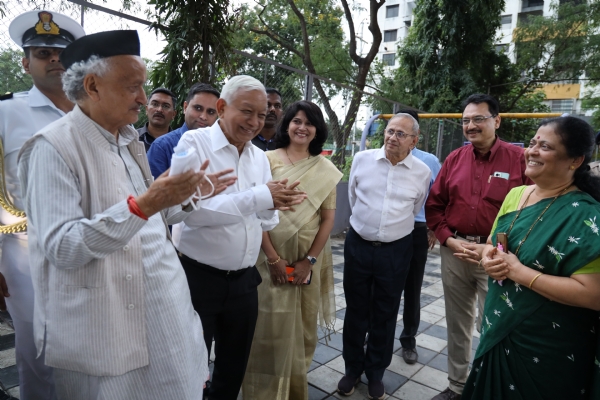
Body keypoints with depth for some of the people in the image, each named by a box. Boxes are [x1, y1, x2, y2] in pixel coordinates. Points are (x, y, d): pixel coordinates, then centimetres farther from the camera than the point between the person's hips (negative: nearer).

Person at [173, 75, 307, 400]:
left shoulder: (260, 157, 6)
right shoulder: (194, 143, -11)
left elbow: (267, 223, 6)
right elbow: (192, 209, -25)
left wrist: (273, 206, -16)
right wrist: (259, 197, -27)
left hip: (244, 281, 6)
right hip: (197, 278, -5)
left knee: (234, 370, 23)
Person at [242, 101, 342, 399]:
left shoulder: (326, 170, 3)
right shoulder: (268, 160, -4)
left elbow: (328, 218, 1)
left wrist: (309, 260, -6)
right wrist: (273, 258, -11)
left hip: (309, 259, 3)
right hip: (272, 256, -2)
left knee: (303, 327, 13)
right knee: (272, 326, 1)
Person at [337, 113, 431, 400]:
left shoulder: (422, 172, -4)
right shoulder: (362, 159, -4)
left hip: (395, 251, 0)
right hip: (358, 245, 0)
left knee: (385, 315, 13)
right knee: (356, 311, 13)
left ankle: (375, 373, 34)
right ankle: (352, 368, 33)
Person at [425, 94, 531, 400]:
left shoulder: (519, 159, -5)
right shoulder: (454, 159, 6)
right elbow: (434, 205, 8)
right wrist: (449, 240, -4)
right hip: (454, 252, 4)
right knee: (457, 324, 15)